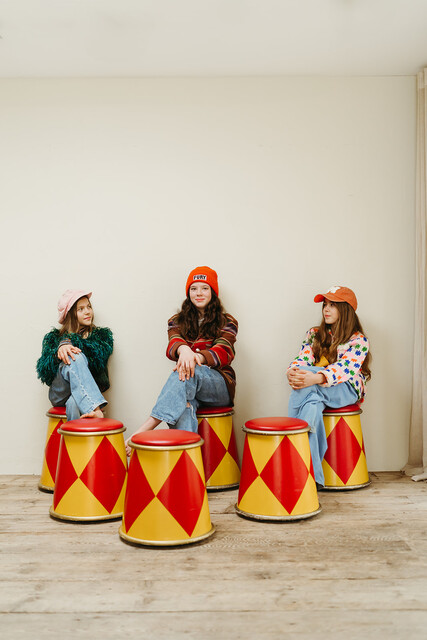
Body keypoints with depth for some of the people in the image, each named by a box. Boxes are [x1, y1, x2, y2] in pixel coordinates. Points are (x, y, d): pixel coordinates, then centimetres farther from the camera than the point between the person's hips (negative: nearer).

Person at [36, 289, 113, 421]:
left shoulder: (102, 335, 19)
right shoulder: (54, 337, 20)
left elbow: (100, 357, -5)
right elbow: (43, 369, 3)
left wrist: (70, 344, -14)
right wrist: (59, 351, -17)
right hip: (59, 394, 0)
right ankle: (96, 410, -51)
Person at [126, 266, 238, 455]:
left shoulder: (226, 322, 10)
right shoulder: (177, 321, 17)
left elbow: (224, 352, -10)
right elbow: (173, 345, -6)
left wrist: (197, 357, -33)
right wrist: (183, 349, -34)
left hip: (220, 385, -2)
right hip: (190, 383, 2)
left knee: (190, 373, -37)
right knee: (183, 406, -37)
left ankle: (143, 431, -49)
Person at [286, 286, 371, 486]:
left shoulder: (358, 341, 0)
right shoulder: (314, 334, 19)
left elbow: (345, 368, -19)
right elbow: (303, 358, 2)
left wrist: (316, 378, -40)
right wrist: (292, 371, -25)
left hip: (347, 391, -3)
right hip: (314, 389, 3)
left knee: (306, 388, -36)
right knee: (312, 402, -37)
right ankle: (311, 473, -44)